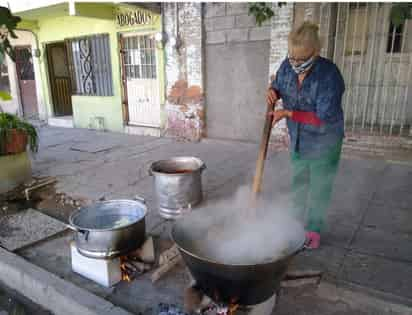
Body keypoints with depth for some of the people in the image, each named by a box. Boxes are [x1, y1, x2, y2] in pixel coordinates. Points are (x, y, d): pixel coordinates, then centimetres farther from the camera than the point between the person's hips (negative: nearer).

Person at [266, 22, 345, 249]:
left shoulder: (329, 75, -26)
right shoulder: (287, 66, -10)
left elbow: (324, 117, -27)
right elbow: (278, 84, 11)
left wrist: (288, 113, -29)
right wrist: (272, 92, -13)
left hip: (323, 141, -5)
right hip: (297, 139, 6)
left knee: (319, 186, 8)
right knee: (298, 183, 19)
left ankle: (314, 230, 27)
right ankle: (298, 222, 39)